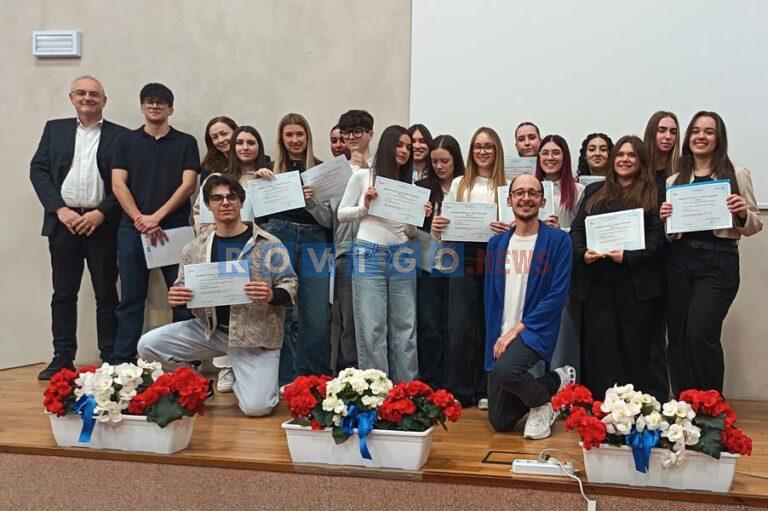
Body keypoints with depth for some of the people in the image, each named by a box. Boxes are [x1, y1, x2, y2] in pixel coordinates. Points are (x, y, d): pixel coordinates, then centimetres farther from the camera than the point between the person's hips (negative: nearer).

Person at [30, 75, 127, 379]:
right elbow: (38, 170, 6)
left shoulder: (119, 135, 5)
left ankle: (110, 359, 9)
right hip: (64, 221, 2)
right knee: (63, 294, 6)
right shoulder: (54, 129, 14)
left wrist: (101, 213, -11)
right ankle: (63, 358, 13)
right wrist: (59, 209, -6)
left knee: (106, 295, 3)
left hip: (103, 224, -2)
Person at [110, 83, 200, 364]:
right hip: (132, 231, 1)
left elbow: (187, 185, -1)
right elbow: (118, 184, 2)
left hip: (175, 230, -1)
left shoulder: (186, 142, 8)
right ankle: (122, 363, 12)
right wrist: (140, 219, -11)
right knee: (131, 300, 5)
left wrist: (156, 217, -11)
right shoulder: (126, 141, 11)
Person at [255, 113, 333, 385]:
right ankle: (286, 380, 13)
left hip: (314, 243, -1)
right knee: (280, 314, 1)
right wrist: (258, 182, -3)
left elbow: (330, 219, 3)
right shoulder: (271, 169, 12)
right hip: (279, 240, 1)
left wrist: (312, 203, -16)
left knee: (317, 318, -3)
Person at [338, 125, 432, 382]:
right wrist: (365, 206, -9)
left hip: (401, 256, 4)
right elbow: (342, 214, 6)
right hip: (370, 255, -4)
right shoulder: (364, 176, 4)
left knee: (404, 326, 5)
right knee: (372, 327, -2)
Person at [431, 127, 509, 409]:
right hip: (463, 259, 1)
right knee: (460, 326, -1)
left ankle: (485, 391, 17)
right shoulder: (459, 184, 12)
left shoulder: (507, 186, 4)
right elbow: (445, 224, 14)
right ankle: (458, 391, 8)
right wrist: (436, 227, -7)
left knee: (490, 325, 5)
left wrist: (508, 229, -20)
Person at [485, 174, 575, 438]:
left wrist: (517, 329, -16)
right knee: (500, 422, 5)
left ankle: (542, 401, -2)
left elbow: (558, 295, -12)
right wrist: (495, 337, -1)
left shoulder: (558, 240, -5)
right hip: (500, 336, 5)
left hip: (536, 330, -5)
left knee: (504, 370, -37)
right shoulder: (496, 243, 10)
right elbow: (490, 296, 11)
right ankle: (554, 381, 29)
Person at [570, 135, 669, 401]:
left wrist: (629, 256, -17)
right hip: (597, 281, 3)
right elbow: (577, 229, 12)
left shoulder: (653, 194, 5)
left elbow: (658, 235, -5)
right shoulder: (594, 192, 18)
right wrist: (582, 253, -7)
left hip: (638, 283, -3)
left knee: (638, 346, 2)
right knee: (598, 344, 2)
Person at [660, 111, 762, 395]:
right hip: (679, 260, 4)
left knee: (700, 334, -14)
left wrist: (743, 214, -13)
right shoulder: (673, 180, 13)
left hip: (718, 261, -3)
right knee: (677, 338, 4)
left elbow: (754, 226, 8)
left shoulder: (737, 175, 5)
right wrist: (663, 218, -4)